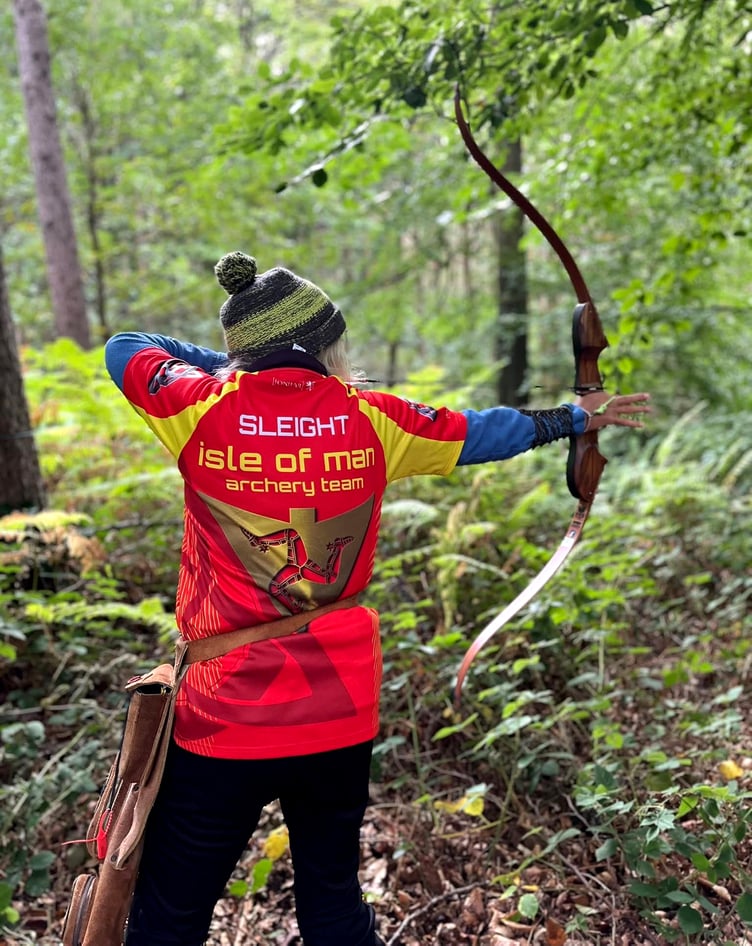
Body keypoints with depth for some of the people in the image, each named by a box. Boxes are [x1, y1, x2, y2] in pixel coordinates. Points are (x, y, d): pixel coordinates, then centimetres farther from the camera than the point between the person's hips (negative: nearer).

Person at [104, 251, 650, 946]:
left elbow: (123, 349, 10)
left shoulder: (204, 408, -8)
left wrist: (229, 365, 16)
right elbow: (482, 433, 11)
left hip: (224, 723, -2)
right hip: (342, 722, 3)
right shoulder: (369, 420, -3)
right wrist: (575, 417, 27)